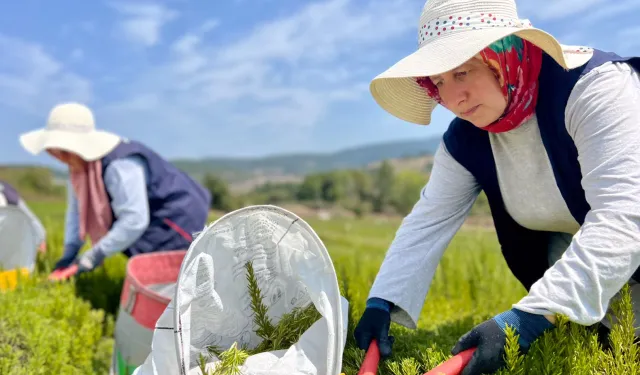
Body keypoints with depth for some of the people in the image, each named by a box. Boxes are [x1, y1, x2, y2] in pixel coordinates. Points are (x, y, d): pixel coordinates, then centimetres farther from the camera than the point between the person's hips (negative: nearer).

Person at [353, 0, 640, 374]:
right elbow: (427, 223, -14)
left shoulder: (596, 86, -30)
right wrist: (381, 303, -24)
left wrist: (527, 319, -46)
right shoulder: (465, 140, -12)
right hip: (564, 246, 7)